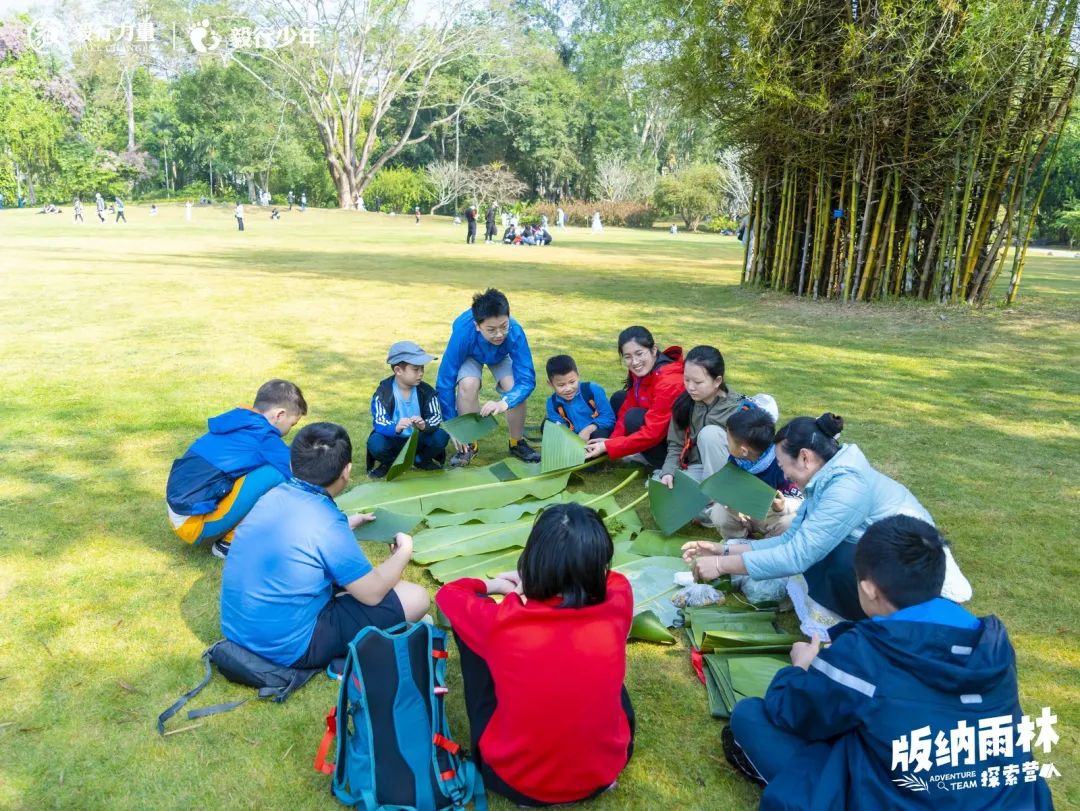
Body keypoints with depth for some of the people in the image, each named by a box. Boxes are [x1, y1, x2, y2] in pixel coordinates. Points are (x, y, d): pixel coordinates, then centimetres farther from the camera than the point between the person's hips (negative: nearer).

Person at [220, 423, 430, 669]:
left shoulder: (276, 495, -3)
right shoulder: (327, 524, -25)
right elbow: (372, 593, -12)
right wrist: (404, 551, 3)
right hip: (288, 648, -8)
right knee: (416, 597, -7)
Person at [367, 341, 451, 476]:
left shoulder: (426, 391, -8)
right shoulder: (383, 392, -16)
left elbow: (437, 416, -15)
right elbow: (379, 422, -25)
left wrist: (424, 425, -39)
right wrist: (395, 428, -48)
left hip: (418, 439, 2)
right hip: (393, 440, -2)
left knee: (441, 436, -25)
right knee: (375, 443, -33)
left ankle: (421, 459, 8)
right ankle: (389, 462, 3)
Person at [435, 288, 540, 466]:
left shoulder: (515, 332, -40)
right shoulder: (463, 333, -42)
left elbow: (527, 380, -39)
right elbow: (445, 383, -34)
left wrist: (504, 403, -59)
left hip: (501, 356, 1)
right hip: (471, 355, -1)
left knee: (514, 388, -24)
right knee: (468, 385, -29)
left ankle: (517, 443, 1)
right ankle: (469, 445, -7)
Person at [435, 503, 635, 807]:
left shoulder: (501, 622, -26)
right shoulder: (616, 608, -22)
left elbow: (448, 593, -2)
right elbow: (610, 577, 6)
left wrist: (491, 585, 16)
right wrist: (531, 585, 10)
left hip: (515, 779, -2)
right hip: (604, 771, 2)